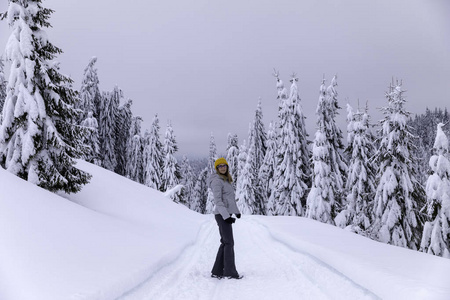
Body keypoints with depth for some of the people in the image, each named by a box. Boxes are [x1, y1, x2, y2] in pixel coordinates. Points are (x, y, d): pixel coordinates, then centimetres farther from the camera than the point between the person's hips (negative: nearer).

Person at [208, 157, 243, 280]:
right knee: (229, 243, -7)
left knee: (225, 243, 9)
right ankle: (230, 272, -3)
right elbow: (218, 200, -18)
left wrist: (236, 211, 33)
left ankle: (217, 272, 12)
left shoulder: (226, 180, 18)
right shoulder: (217, 181, -11)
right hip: (222, 215, -9)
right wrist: (226, 216, -23)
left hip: (226, 214, 9)